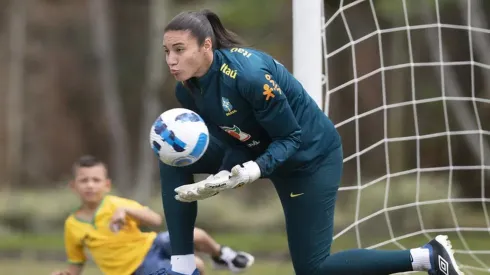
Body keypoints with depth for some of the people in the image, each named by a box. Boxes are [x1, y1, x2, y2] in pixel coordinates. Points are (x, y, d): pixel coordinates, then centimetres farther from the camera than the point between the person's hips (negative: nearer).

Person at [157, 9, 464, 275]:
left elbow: (290, 138, -26)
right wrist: (222, 177, -27)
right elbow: (231, 139, -6)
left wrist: (253, 171, -43)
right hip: (257, 150, 8)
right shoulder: (188, 89, -11)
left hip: (310, 154, -8)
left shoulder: (248, 73, -34)